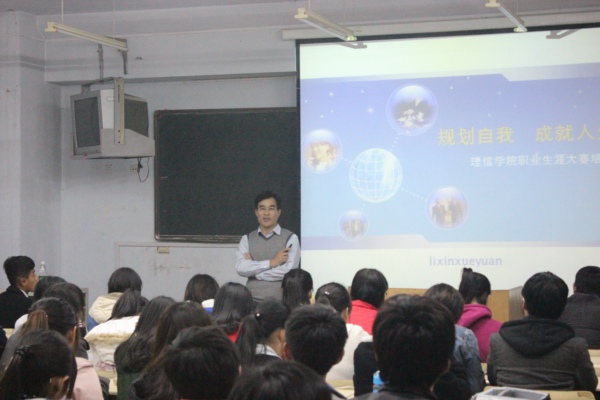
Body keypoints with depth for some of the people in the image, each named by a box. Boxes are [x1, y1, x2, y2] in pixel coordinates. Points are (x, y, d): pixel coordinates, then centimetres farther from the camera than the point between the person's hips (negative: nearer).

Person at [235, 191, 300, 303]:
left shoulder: (290, 238, 2)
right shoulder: (247, 239, 10)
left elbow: (289, 272, -9)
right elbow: (240, 268, -4)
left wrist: (253, 270, -3)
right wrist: (271, 262, -10)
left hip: (280, 301, -2)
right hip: (253, 301, 2)